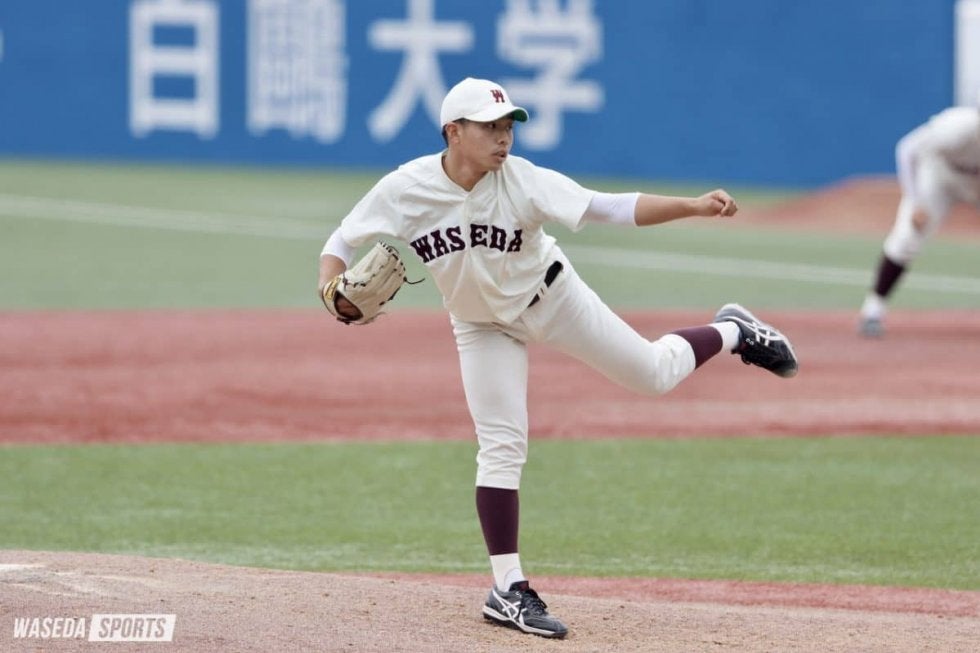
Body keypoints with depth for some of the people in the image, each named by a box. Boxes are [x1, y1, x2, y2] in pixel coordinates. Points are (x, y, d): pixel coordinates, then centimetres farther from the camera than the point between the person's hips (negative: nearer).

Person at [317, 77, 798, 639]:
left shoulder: (522, 181, -29)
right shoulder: (405, 190, -26)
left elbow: (608, 208, -34)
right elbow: (342, 244, -16)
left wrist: (693, 207, -47)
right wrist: (332, 288, -39)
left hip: (551, 297, 0)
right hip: (482, 325, 0)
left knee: (654, 372, 4)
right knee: (501, 446, -8)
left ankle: (733, 333, 37)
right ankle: (508, 590, -1)